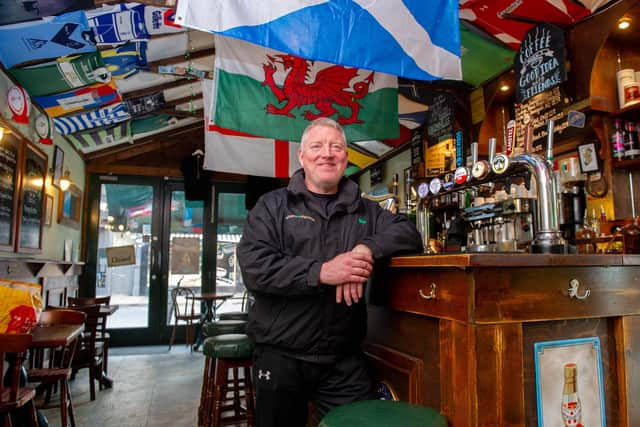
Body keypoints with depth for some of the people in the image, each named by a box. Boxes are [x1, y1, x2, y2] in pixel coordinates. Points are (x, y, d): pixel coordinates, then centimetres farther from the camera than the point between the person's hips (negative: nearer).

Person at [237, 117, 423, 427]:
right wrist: (321, 272, -24)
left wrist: (366, 249, -21)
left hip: (346, 359, 3)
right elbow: (254, 268, -13)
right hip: (280, 355, -2)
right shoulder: (273, 206, 0)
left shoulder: (365, 211, 11)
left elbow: (410, 234, -2)